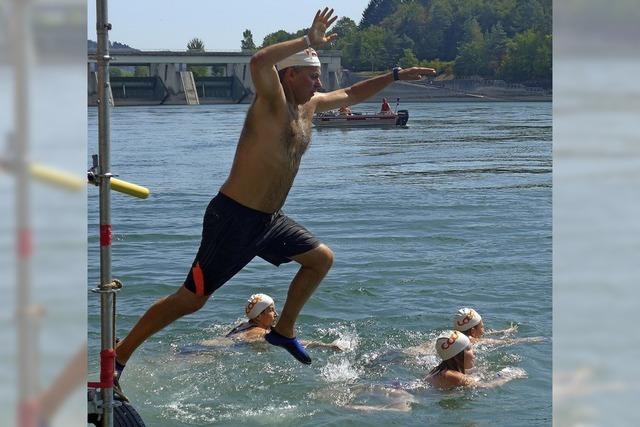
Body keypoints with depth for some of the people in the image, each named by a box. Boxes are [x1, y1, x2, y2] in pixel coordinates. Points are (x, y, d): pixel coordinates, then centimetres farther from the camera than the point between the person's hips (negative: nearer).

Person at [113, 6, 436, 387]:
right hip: (234, 217, -9)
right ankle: (118, 358, -1)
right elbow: (259, 61, -37)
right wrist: (309, 40, -31)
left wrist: (396, 76, 29)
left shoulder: (308, 106, 11)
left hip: (269, 220, 9)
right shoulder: (272, 101, -15)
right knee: (192, 299, -8)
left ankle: (284, 330, 31)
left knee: (321, 258, 19)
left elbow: (352, 95, 29)